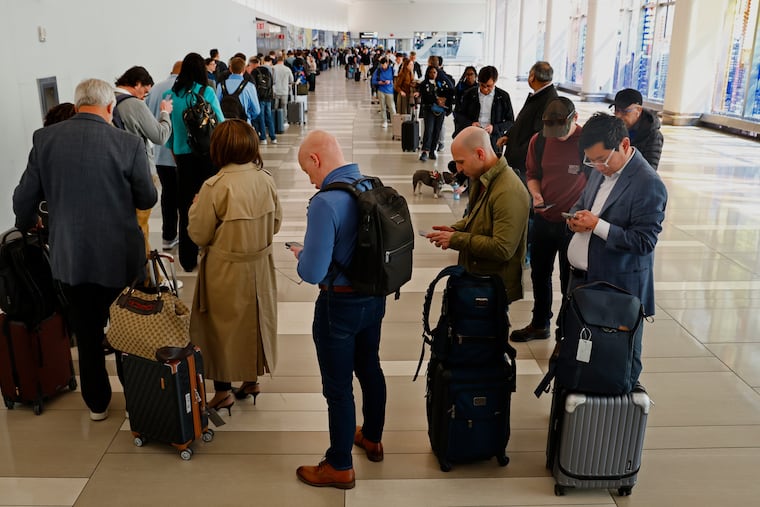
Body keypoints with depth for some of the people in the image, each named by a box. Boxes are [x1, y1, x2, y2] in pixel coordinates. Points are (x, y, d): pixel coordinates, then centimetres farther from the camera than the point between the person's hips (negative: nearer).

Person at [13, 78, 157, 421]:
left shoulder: (44, 139, -5)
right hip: (120, 256, -2)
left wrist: (26, 225, 23)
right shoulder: (128, 144, -14)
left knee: (87, 333, 17)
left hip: (69, 257, 2)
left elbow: (24, 198, 1)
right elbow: (147, 200, -4)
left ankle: (97, 403, 32)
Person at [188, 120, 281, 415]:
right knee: (254, 320, 21)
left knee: (223, 326, 12)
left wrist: (196, 206, 3)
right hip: (260, 266, 5)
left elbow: (198, 235, -13)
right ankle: (251, 380, 37)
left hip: (226, 271, -4)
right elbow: (276, 224, 4)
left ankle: (223, 392, 26)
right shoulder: (266, 180, -7)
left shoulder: (215, 186, -22)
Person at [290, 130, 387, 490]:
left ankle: (340, 467, 26)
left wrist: (300, 254, -5)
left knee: (338, 386, 9)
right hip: (374, 297, 8)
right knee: (370, 369, 24)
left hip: (340, 305, -7)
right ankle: (372, 439, 46)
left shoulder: (325, 203, -26)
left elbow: (313, 273, -26)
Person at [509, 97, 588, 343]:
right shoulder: (539, 140, -2)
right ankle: (539, 324, 39)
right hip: (544, 219, 5)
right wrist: (536, 194, -8)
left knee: (569, 281, 5)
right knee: (539, 274, 18)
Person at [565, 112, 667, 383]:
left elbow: (644, 241, -20)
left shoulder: (648, 184, -18)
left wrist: (597, 225, -22)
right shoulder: (601, 171, 6)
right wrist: (576, 217, -3)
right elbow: (582, 203, 21)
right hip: (582, 278, 8)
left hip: (618, 288, -8)